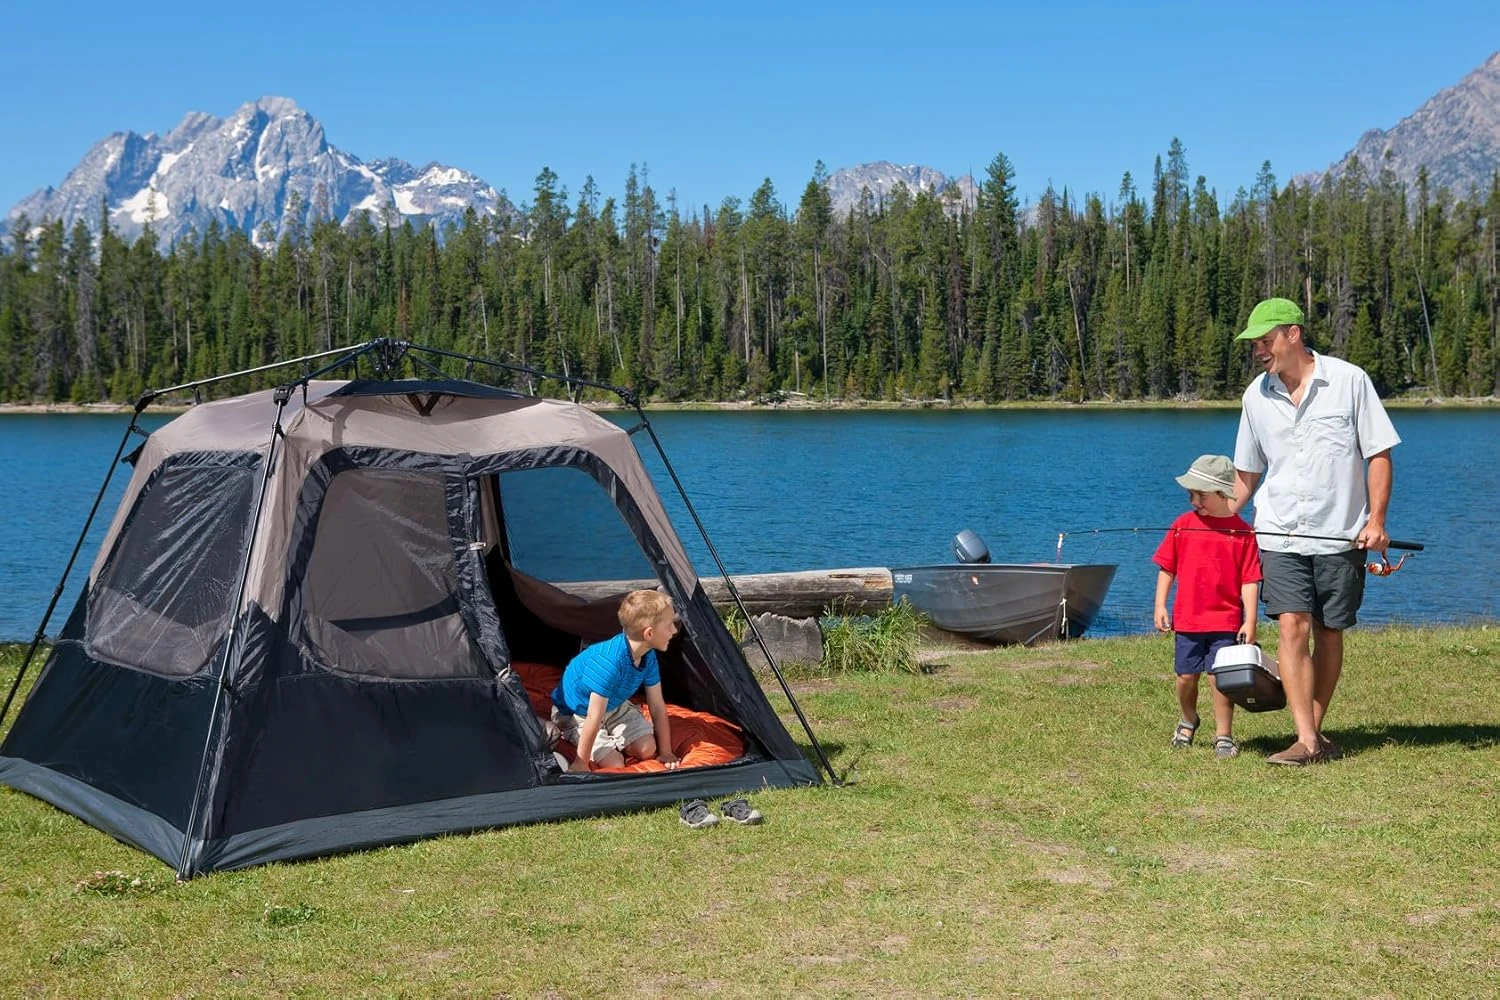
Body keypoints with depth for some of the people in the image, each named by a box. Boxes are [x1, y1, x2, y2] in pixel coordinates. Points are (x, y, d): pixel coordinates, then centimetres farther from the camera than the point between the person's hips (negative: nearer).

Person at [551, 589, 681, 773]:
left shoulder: (648, 656, -17)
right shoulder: (609, 661, -41)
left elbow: (657, 706, -7)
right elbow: (594, 718, -36)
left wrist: (666, 751, -4)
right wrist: (581, 763, -30)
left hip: (613, 705, 6)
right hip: (575, 714, -6)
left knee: (647, 750, -10)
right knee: (614, 765, -17)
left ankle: (608, 739, 17)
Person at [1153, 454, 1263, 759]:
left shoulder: (1242, 532, -5)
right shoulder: (1183, 525, 2)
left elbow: (1250, 581, -5)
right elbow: (1166, 568, 8)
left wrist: (1250, 621, -8)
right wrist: (1160, 606, 3)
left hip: (1226, 622, -2)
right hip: (1187, 619, 3)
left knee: (1220, 678, -3)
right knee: (1186, 675, 10)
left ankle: (1223, 735, 11)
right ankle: (1188, 719, 36)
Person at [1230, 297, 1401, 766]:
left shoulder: (1349, 380, -4)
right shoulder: (1257, 395, 7)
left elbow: (1379, 454, -2)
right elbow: (1247, 472, 17)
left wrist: (1376, 520, -10)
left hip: (1340, 534, -2)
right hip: (1280, 534, 2)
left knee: (1329, 633, 5)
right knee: (1293, 626, -12)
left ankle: (1316, 731, 20)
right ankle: (1306, 740, -13)